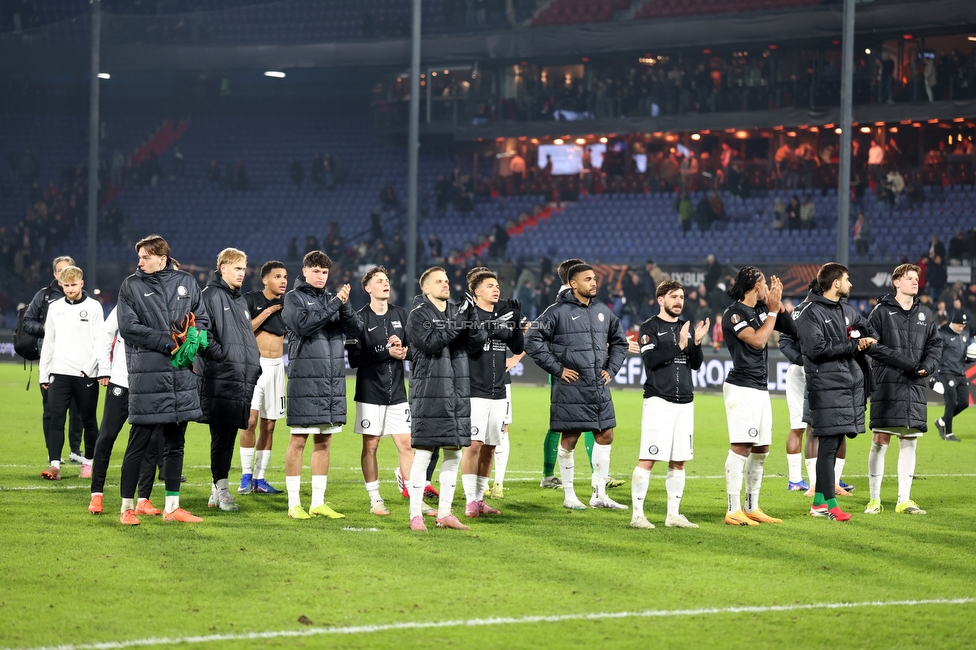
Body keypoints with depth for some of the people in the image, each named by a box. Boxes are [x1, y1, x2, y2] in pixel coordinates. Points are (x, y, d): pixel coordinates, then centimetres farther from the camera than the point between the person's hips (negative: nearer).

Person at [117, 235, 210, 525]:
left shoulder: (186, 282, 10)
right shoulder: (131, 286, 1)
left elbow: (202, 318, 14)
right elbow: (129, 327, -8)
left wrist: (193, 339, -8)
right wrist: (169, 343, -14)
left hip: (182, 374, 4)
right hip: (147, 375, -4)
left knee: (175, 443, 10)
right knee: (138, 442, -3)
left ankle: (172, 506, 17)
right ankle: (127, 507, 4)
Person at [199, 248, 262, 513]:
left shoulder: (240, 300, 23)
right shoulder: (210, 295, -4)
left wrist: (254, 364, 16)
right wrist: (222, 356, -17)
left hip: (242, 379, 8)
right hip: (219, 379, -8)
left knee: (229, 435, 9)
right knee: (221, 434, -9)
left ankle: (218, 489, 14)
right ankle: (221, 490, -7)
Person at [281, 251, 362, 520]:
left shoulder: (332, 299, 14)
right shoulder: (295, 298, 0)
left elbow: (355, 330, 4)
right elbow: (303, 325, -18)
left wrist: (344, 305, -12)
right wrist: (333, 305, -18)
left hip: (333, 381, 6)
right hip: (305, 378, -6)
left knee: (323, 441, 8)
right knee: (299, 439, -3)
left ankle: (318, 502, 13)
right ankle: (294, 503, 1)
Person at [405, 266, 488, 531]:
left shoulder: (459, 311, 13)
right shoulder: (418, 316, -3)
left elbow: (476, 343, 3)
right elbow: (430, 343, -19)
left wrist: (472, 318, -12)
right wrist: (457, 323, -20)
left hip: (459, 392, 6)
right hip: (429, 392, -6)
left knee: (454, 454, 7)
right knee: (423, 454, -6)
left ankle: (444, 513, 15)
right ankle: (416, 515, -2)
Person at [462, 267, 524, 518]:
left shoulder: (503, 314, 13)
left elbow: (518, 348, 11)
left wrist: (517, 322, -2)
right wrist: (488, 330, -28)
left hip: (498, 392, 6)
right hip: (475, 390, -6)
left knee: (490, 446, 8)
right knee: (473, 444, -10)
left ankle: (480, 498, 16)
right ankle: (470, 500, -5)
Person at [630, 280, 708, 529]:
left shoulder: (687, 327, 15)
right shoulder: (650, 327, -1)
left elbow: (696, 364, 10)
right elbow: (651, 359, -15)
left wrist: (696, 343, -7)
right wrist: (680, 345, -19)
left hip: (684, 402, 6)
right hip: (658, 400, -6)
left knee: (679, 461, 8)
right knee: (647, 459, -9)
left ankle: (673, 514, 14)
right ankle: (637, 515, -6)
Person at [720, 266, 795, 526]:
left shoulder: (761, 310, 14)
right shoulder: (734, 313, -9)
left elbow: (792, 330, 15)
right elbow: (758, 340, -18)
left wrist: (779, 304, 4)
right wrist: (773, 311, -10)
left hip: (760, 388, 9)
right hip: (741, 388, -9)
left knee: (760, 450, 11)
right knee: (742, 447, -13)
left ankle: (752, 507, 18)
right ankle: (733, 511, -14)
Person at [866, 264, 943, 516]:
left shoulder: (925, 314, 14)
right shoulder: (882, 311, -1)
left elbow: (935, 344, 13)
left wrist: (928, 366, -8)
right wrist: (906, 364, -16)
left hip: (915, 388, 5)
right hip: (886, 385, -5)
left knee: (909, 442, 6)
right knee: (880, 442, -4)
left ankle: (904, 500, 13)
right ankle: (874, 499, 4)